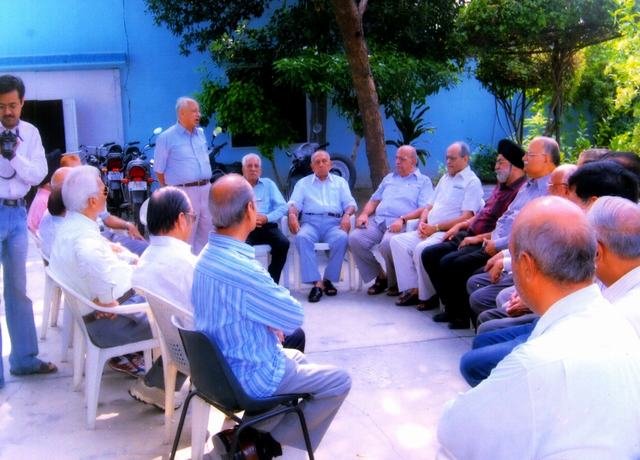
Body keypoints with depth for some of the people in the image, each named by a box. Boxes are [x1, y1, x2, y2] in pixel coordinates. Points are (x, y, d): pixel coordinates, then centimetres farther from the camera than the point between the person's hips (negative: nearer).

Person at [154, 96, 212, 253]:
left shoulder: (201, 134, 13)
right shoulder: (166, 137, -5)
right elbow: (159, 170, -3)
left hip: (206, 189, 6)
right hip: (184, 193, -6)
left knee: (207, 234, 12)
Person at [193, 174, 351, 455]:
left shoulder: (208, 255, -2)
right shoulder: (242, 269, -32)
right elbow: (294, 316, -18)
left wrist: (272, 320, 0)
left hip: (221, 366, 9)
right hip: (250, 376, -9)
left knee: (296, 358, 31)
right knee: (339, 381, 5)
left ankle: (253, 431, 22)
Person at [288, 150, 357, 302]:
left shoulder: (340, 182, 25)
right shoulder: (303, 183, 24)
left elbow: (350, 203, 14)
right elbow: (294, 203, 11)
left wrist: (347, 215, -9)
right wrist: (292, 214, -13)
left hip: (333, 222, 0)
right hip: (310, 222, 0)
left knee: (342, 238, -35)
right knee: (302, 237, -35)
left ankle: (328, 279, -21)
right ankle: (316, 282, -35)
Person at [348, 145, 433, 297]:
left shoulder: (423, 181, 11)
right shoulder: (389, 178, 30)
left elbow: (424, 209, -4)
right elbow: (374, 200, 27)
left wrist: (402, 219, -19)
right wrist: (365, 214, 5)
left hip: (400, 225, -6)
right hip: (377, 220, 6)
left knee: (387, 243, -36)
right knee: (355, 238, -21)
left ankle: (395, 282, -9)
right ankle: (380, 277, -4)